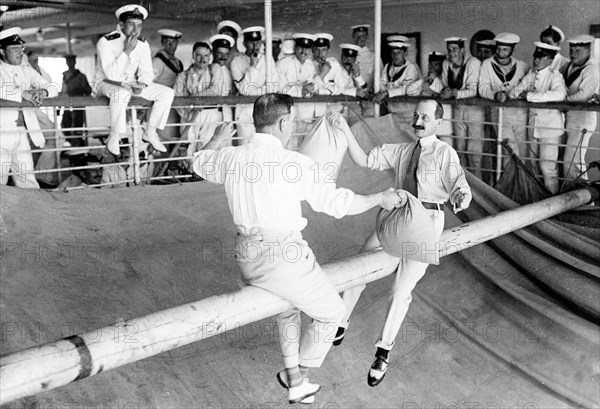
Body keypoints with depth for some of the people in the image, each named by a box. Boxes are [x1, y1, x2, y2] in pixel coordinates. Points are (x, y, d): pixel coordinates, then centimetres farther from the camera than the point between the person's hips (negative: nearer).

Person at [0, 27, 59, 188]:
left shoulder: (27, 70, 16)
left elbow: (53, 88, 12)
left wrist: (43, 91, -10)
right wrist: (23, 94, -21)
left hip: (22, 133, 5)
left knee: (28, 182, 7)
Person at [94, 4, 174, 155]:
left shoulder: (143, 44, -1)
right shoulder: (106, 42, -19)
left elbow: (147, 73, 2)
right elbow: (112, 75, -28)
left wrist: (141, 85, -20)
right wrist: (127, 51, -31)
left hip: (131, 84, 6)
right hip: (106, 84, -6)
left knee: (167, 93, -9)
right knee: (122, 92, -42)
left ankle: (150, 132, 1)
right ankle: (114, 137, -26)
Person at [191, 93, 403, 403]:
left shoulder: (232, 158, 1)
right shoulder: (294, 163, -17)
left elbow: (200, 162, 25)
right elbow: (338, 203, -11)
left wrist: (218, 137, 44)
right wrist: (381, 199, 6)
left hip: (247, 258, 7)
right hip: (284, 258, -7)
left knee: (287, 306, 33)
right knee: (330, 312, 19)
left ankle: (295, 380, 36)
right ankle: (297, 376, 32)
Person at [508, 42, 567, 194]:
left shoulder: (555, 76, -10)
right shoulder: (531, 75, 8)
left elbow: (560, 94, -30)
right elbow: (513, 92, 8)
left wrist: (530, 96, -26)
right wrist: (519, 93, -15)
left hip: (550, 127, -6)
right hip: (533, 126, 6)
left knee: (547, 166, -6)